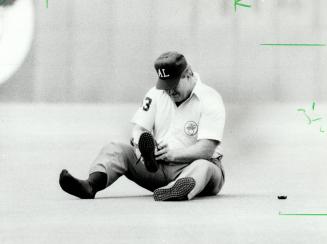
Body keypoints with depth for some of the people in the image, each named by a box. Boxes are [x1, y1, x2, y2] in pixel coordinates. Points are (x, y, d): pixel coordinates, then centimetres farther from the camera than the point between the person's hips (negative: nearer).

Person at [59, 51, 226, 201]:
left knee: (204, 167, -39)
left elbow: (206, 149, -20)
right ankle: (91, 185, -41)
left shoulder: (210, 99, -11)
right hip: (158, 167, 5)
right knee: (115, 149, -12)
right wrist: (141, 142, -22)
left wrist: (173, 154, -34)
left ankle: (173, 191, -71)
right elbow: (138, 129, 2)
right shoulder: (156, 94, 7)